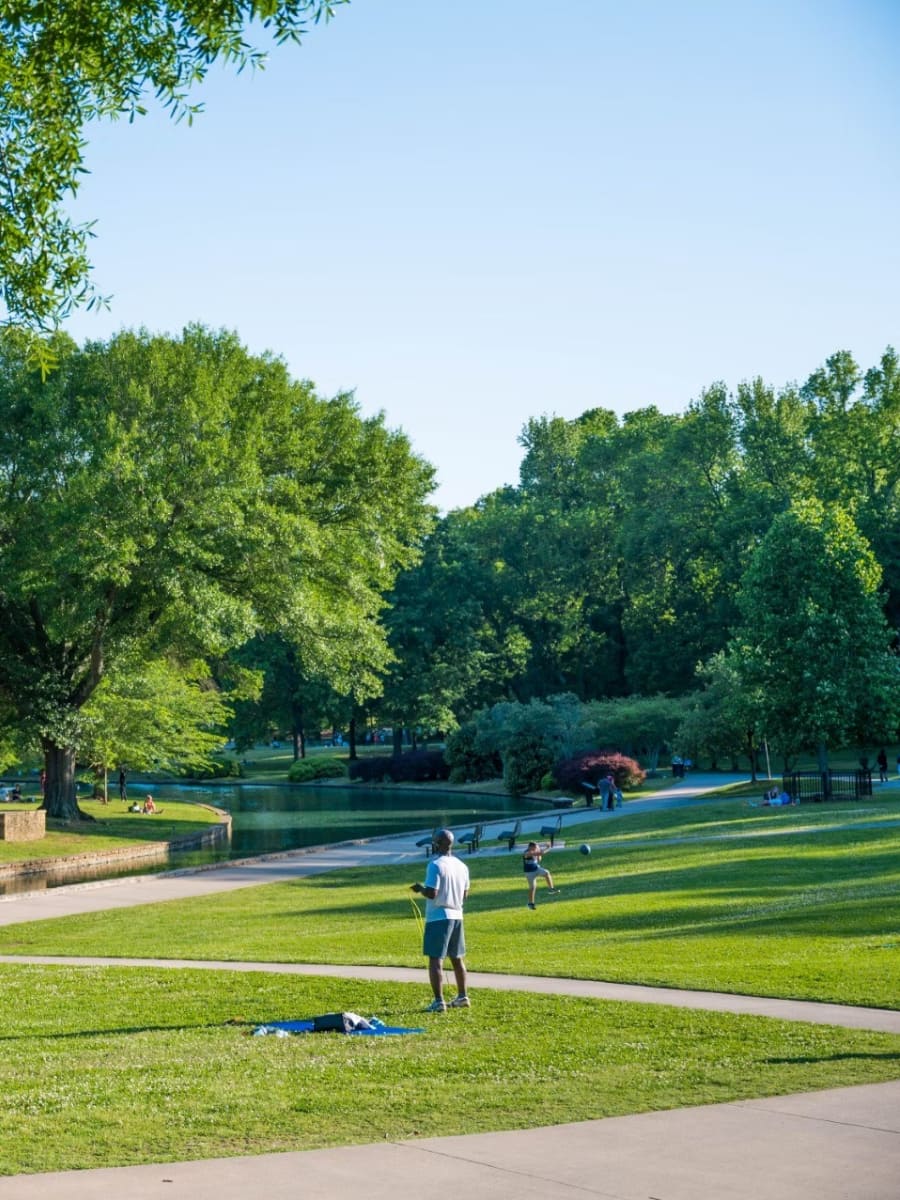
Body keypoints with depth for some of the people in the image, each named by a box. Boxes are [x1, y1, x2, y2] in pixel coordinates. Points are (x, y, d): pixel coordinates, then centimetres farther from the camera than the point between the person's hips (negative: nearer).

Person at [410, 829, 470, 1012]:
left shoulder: (435, 865, -14)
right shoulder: (461, 866, 8)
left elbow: (431, 893, -19)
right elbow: (465, 894, 14)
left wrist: (419, 888, -1)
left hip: (438, 917, -7)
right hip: (456, 916, 7)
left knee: (435, 960, -5)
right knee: (457, 959, 17)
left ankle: (439, 1001, -10)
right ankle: (462, 997, 25)